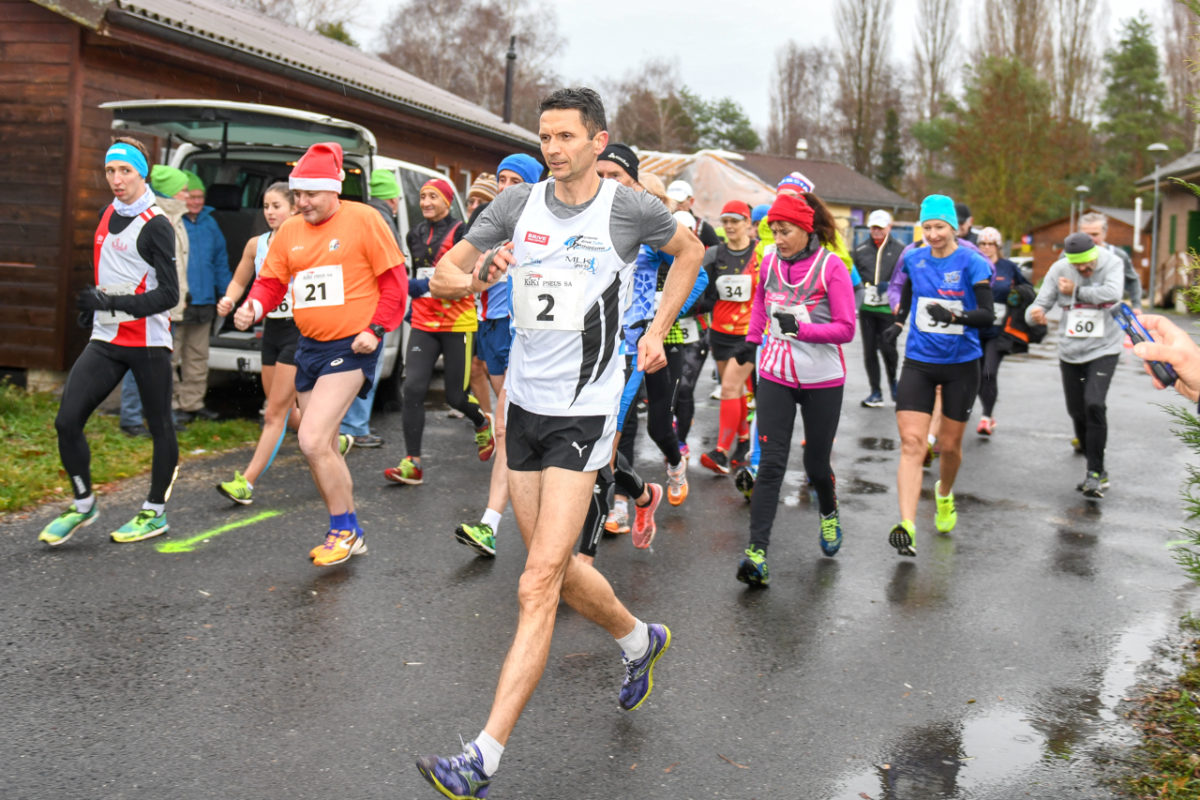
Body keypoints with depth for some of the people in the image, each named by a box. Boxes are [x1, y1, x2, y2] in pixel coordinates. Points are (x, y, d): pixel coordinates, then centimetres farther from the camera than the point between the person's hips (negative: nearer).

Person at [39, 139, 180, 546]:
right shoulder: (108, 215, 12)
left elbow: (168, 294, -17)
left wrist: (111, 303, -24)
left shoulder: (156, 226, -12)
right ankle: (83, 505, 14)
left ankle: (155, 513, 19)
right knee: (67, 421, -3)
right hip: (106, 339, 7)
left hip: (148, 341, -6)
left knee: (160, 427, 5)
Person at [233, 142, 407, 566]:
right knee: (324, 448, 14)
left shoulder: (363, 220, -8)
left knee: (312, 440, -17)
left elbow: (394, 279, -6)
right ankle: (347, 533, 30)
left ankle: (345, 531, 1)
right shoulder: (289, 232, 9)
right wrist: (252, 308, -11)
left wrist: (376, 329, -14)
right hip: (309, 346, 7)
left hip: (351, 347, -7)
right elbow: (270, 282, 11)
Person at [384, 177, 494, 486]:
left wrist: (428, 286, -25)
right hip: (423, 323, 5)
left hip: (457, 324, -5)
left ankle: (483, 423, 37)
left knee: (455, 396, 2)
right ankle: (413, 463, -9)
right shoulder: (415, 235, 13)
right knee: (413, 388, -11)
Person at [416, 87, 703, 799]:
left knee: (538, 586, -11)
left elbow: (690, 250, 15)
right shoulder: (517, 205, 3)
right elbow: (446, 272, 9)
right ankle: (639, 640, 46)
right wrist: (477, 276, -15)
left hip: (585, 412, -5)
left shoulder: (631, 209, -5)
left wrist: (657, 332, 9)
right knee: (556, 568, 16)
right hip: (525, 403, 5)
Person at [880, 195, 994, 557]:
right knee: (911, 443, -12)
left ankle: (944, 494, 44)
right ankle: (907, 526, -19)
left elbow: (988, 315, -16)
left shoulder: (972, 264, -9)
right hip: (918, 362, 2)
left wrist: (954, 316, -33)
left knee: (949, 444, 11)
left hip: (960, 364, -2)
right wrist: (898, 321, 16)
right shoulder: (914, 259, 3)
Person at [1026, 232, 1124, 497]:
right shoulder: (1059, 270, -4)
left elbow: (1112, 293, -28)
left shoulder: (1112, 264, -9)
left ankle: (1095, 472, -11)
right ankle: (1096, 472, 22)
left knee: (1094, 404, -20)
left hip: (1104, 349, -3)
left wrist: (1076, 291, -19)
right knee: (1076, 411, 7)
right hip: (1070, 351, 4)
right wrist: (1034, 313, -31)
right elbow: (1041, 304, -8)